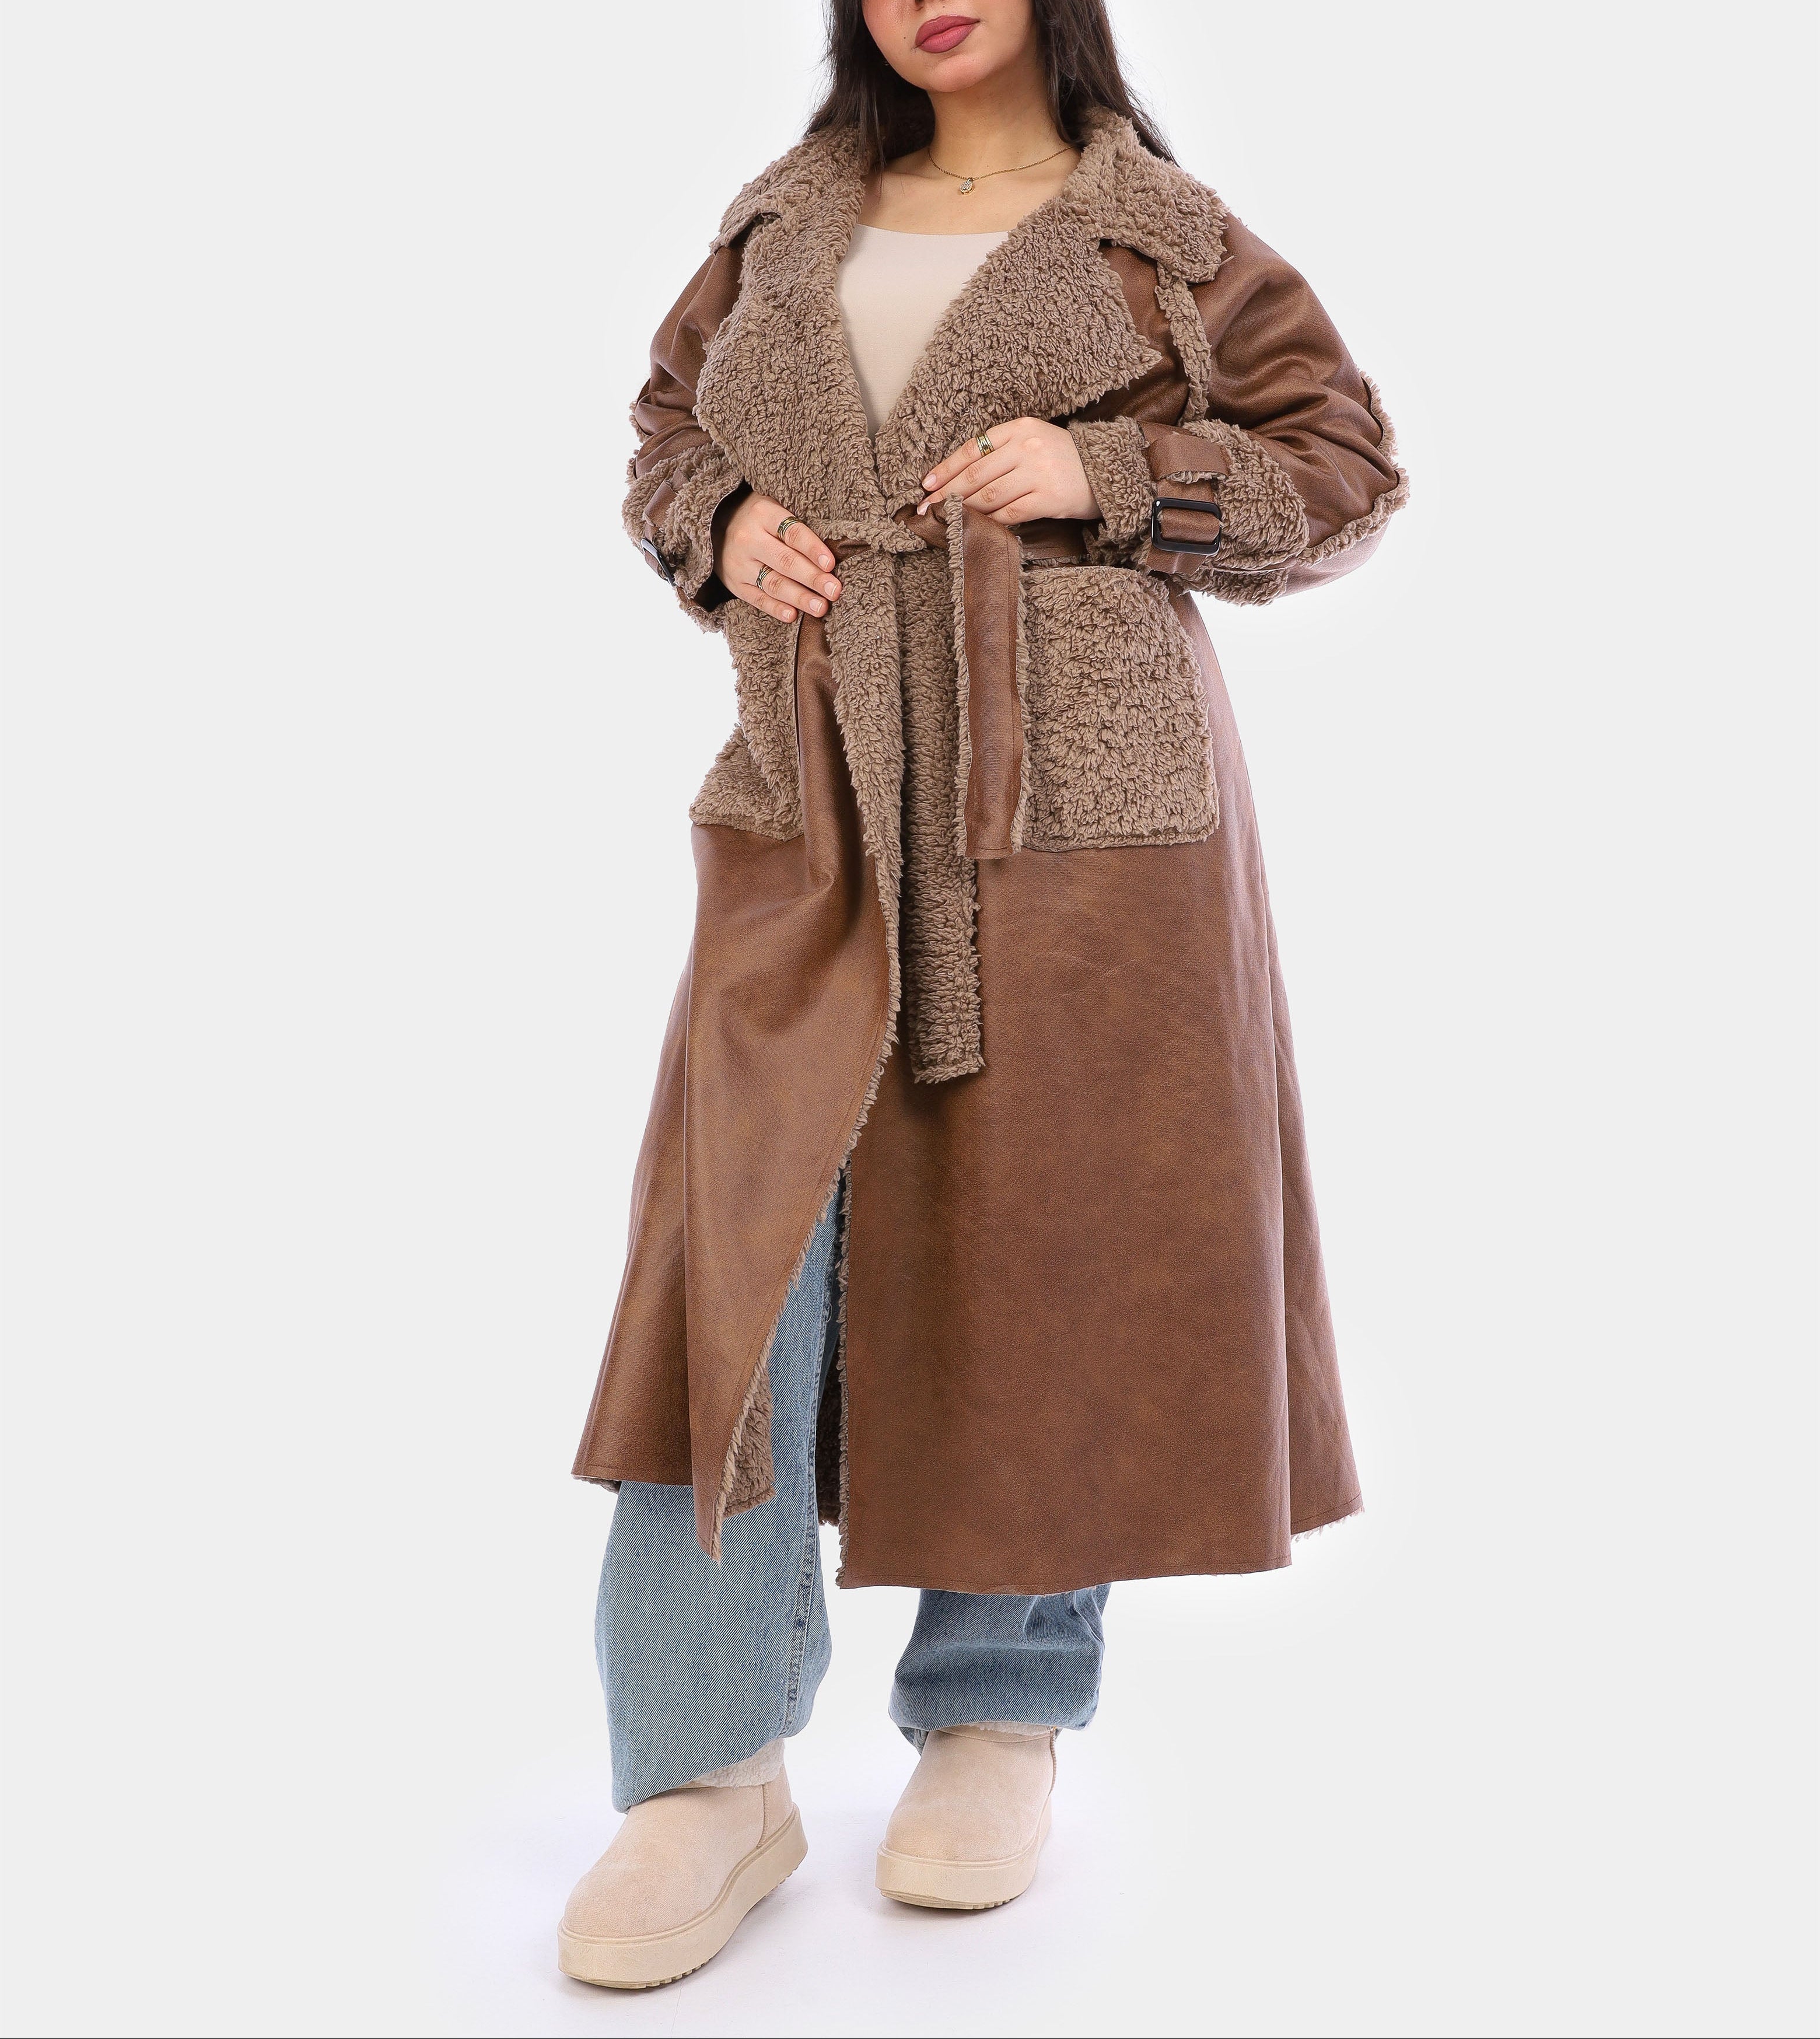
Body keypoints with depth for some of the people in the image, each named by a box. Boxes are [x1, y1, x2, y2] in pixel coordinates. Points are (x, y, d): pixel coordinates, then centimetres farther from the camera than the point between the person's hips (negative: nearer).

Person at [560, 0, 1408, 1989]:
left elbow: (1345, 468, 7)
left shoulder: (1157, 231, 8)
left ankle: (999, 1711, 22)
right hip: (813, 806, 2)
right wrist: (724, 531, 2)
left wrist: (1104, 476, -8)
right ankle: (709, 1773, 3)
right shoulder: (786, 222, 16)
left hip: (1082, 804, -2)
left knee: (1044, 1246, 2)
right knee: (745, 1235, -6)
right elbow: (668, 429, 25)